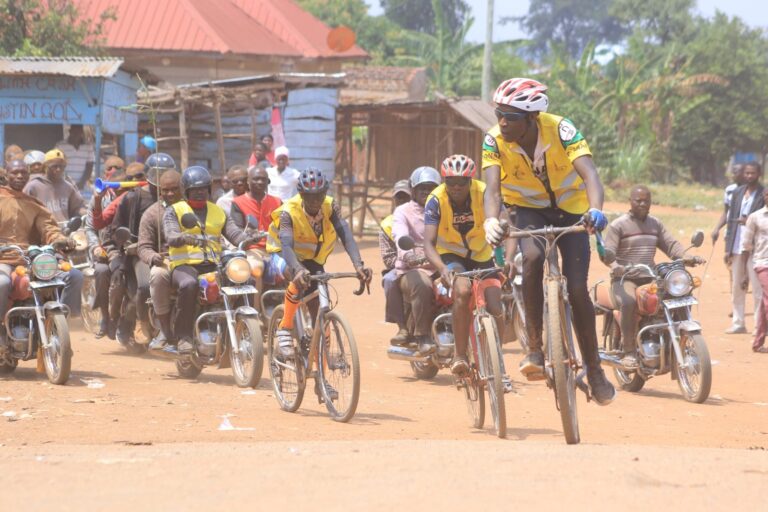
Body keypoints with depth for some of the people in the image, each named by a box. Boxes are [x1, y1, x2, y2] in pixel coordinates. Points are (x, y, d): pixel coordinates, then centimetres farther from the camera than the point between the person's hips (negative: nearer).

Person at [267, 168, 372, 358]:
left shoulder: (330, 207, -21)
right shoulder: (289, 212, -30)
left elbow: (345, 235, -32)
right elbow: (286, 245, -42)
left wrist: (358, 264, -48)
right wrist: (298, 269, -62)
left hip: (312, 259, 4)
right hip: (283, 257, -4)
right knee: (299, 278, -38)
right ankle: (285, 329, -25)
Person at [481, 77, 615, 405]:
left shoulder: (561, 130, -28)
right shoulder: (494, 141, -22)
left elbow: (589, 173, -40)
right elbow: (493, 189, -32)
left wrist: (596, 210, -60)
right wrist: (491, 222, -54)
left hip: (569, 209, -1)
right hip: (528, 209, 1)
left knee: (577, 289, -11)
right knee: (532, 258, -32)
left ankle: (594, 369, 8)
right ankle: (535, 349, -24)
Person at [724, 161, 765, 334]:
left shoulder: (763, 194, -4)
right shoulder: (738, 193, 12)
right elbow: (731, 220, 13)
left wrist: (750, 221, -19)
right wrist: (728, 247, 8)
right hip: (737, 247, 6)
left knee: (757, 288, -6)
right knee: (737, 287, 10)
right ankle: (738, 323, 18)